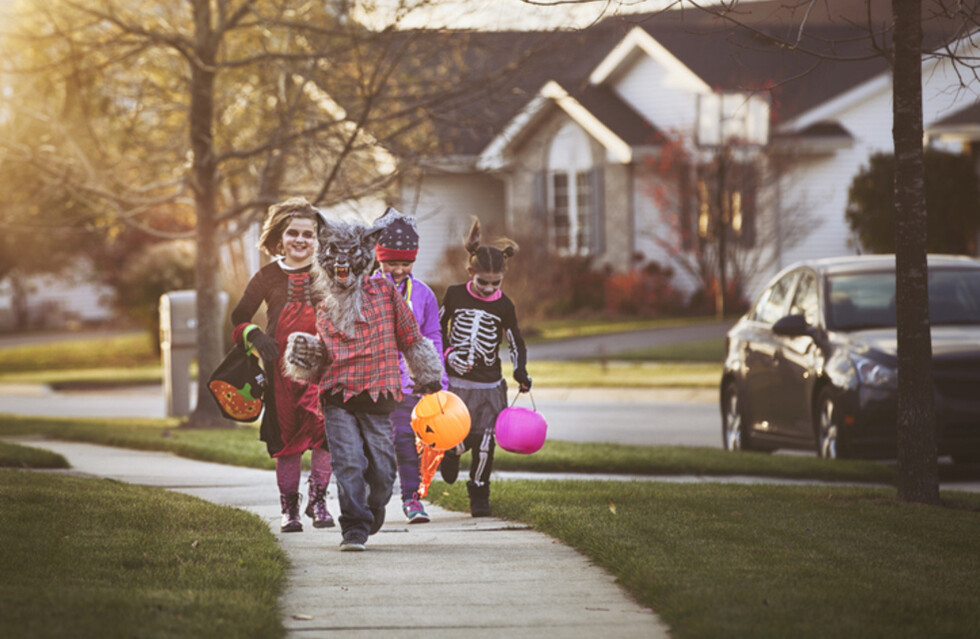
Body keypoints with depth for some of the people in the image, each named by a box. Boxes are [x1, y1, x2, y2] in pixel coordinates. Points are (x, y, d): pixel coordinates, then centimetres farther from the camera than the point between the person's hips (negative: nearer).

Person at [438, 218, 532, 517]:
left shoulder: (504, 306, -3)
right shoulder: (455, 295, -3)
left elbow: (516, 343, 7)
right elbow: (438, 327, 12)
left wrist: (520, 371, -9)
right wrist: (447, 353, -4)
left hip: (489, 384, 0)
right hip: (455, 380, 0)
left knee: (484, 443, -3)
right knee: (457, 440, -7)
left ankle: (479, 494, 15)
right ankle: (450, 451, 31)